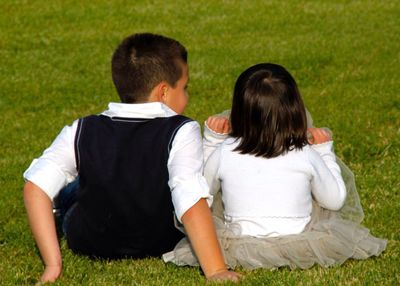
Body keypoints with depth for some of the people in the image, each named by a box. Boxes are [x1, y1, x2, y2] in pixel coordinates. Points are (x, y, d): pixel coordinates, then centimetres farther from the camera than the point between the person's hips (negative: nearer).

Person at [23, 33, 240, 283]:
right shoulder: (181, 134, -22)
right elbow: (192, 205, -33)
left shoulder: (81, 133, -13)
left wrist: (52, 262, -20)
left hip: (85, 244, 3)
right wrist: (216, 271, -32)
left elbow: (36, 187, -21)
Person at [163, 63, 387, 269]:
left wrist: (211, 140, 12)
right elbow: (335, 200, 3)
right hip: (299, 245, -1)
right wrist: (325, 151, 12)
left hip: (238, 248, 1)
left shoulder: (224, 153, -12)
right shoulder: (306, 157, -13)